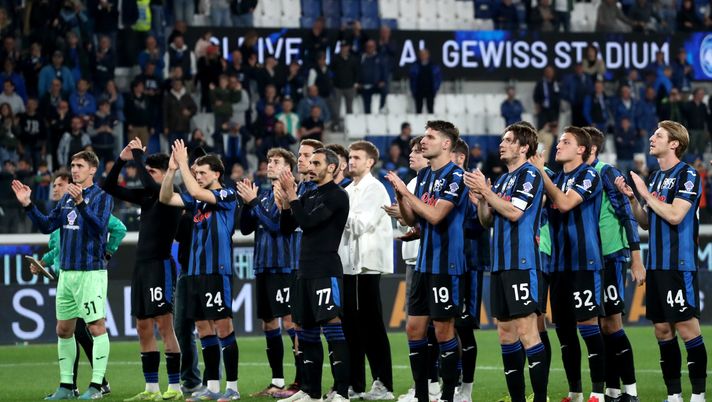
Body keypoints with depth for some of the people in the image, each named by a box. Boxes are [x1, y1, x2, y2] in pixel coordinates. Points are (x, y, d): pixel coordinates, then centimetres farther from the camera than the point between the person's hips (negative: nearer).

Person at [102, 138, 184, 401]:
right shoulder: (145, 196, 13)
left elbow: (148, 184, -27)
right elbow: (110, 188, 17)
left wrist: (138, 154, -15)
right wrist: (122, 160, 6)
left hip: (161, 265, -8)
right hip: (142, 265, 8)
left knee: (164, 325, -10)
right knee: (143, 327, 8)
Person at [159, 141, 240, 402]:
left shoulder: (227, 195, -6)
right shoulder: (197, 200, 14)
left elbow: (195, 191, -19)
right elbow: (166, 198, 10)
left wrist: (183, 163, -12)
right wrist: (172, 170, -2)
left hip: (217, 270, -8)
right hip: (196, 270, 8)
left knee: (223, 327, -6)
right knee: (203, 328, 9)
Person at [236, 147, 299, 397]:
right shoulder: (263, 196, 15)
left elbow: (276, 224, -17)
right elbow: (246, 228, 14)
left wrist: (253, 201, -13)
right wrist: (247, 203, -1)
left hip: (283, 266, -8)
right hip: (263, 267, 8)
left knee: (290, 322, -11)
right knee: (269, 324, 10)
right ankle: (277, 382, 17)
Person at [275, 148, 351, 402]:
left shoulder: (337, 196, -7)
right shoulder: (309, 196, 18)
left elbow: (307, 221, -17)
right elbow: (286, 228, 17)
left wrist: (292, 195, -9)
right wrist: (286, 203, 1)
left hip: (326, 271, -9)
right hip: (305, 271, 9)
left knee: (331, 325, -14)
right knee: (305, 330, 10)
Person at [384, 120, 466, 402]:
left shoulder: (455, 176, -12)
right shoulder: (424, 175, 13)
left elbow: (435, 215, -20)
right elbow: (411, 219, 14)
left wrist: (406, 191, -14)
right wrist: (399, 194, -2)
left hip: (446, 264, -8)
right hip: (423, 263, 8)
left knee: (444, 329, -3)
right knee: (414, 328, 8)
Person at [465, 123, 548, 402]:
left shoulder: (530, 175, -7)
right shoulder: (502, 180, 19)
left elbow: (514, 212, -17)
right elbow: (488, 221, 21)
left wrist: (486, 191, -12)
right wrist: (480, 201, 3)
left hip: (521, 262, -9)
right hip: (500, 264, 9)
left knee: (526, 330, -13)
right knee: (505, 331, 8)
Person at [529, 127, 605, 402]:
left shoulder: (588, 175, -5)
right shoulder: (556, 179, 17)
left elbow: (565, 203, -19)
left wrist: (541, 173, -16)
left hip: (583, 262, -8)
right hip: (558, 263, 8)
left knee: (587, 322, -9)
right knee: (563, 327, 7)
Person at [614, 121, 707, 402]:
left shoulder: (687, 176, -8)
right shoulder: (656, 178, 17)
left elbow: (674, 215, -19)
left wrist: (646, 194, -10)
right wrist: (631, 198, 6)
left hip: (679, 265, -8)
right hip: (656, 266, 8)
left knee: (687, 328, -8)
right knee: (663, 330, 7)